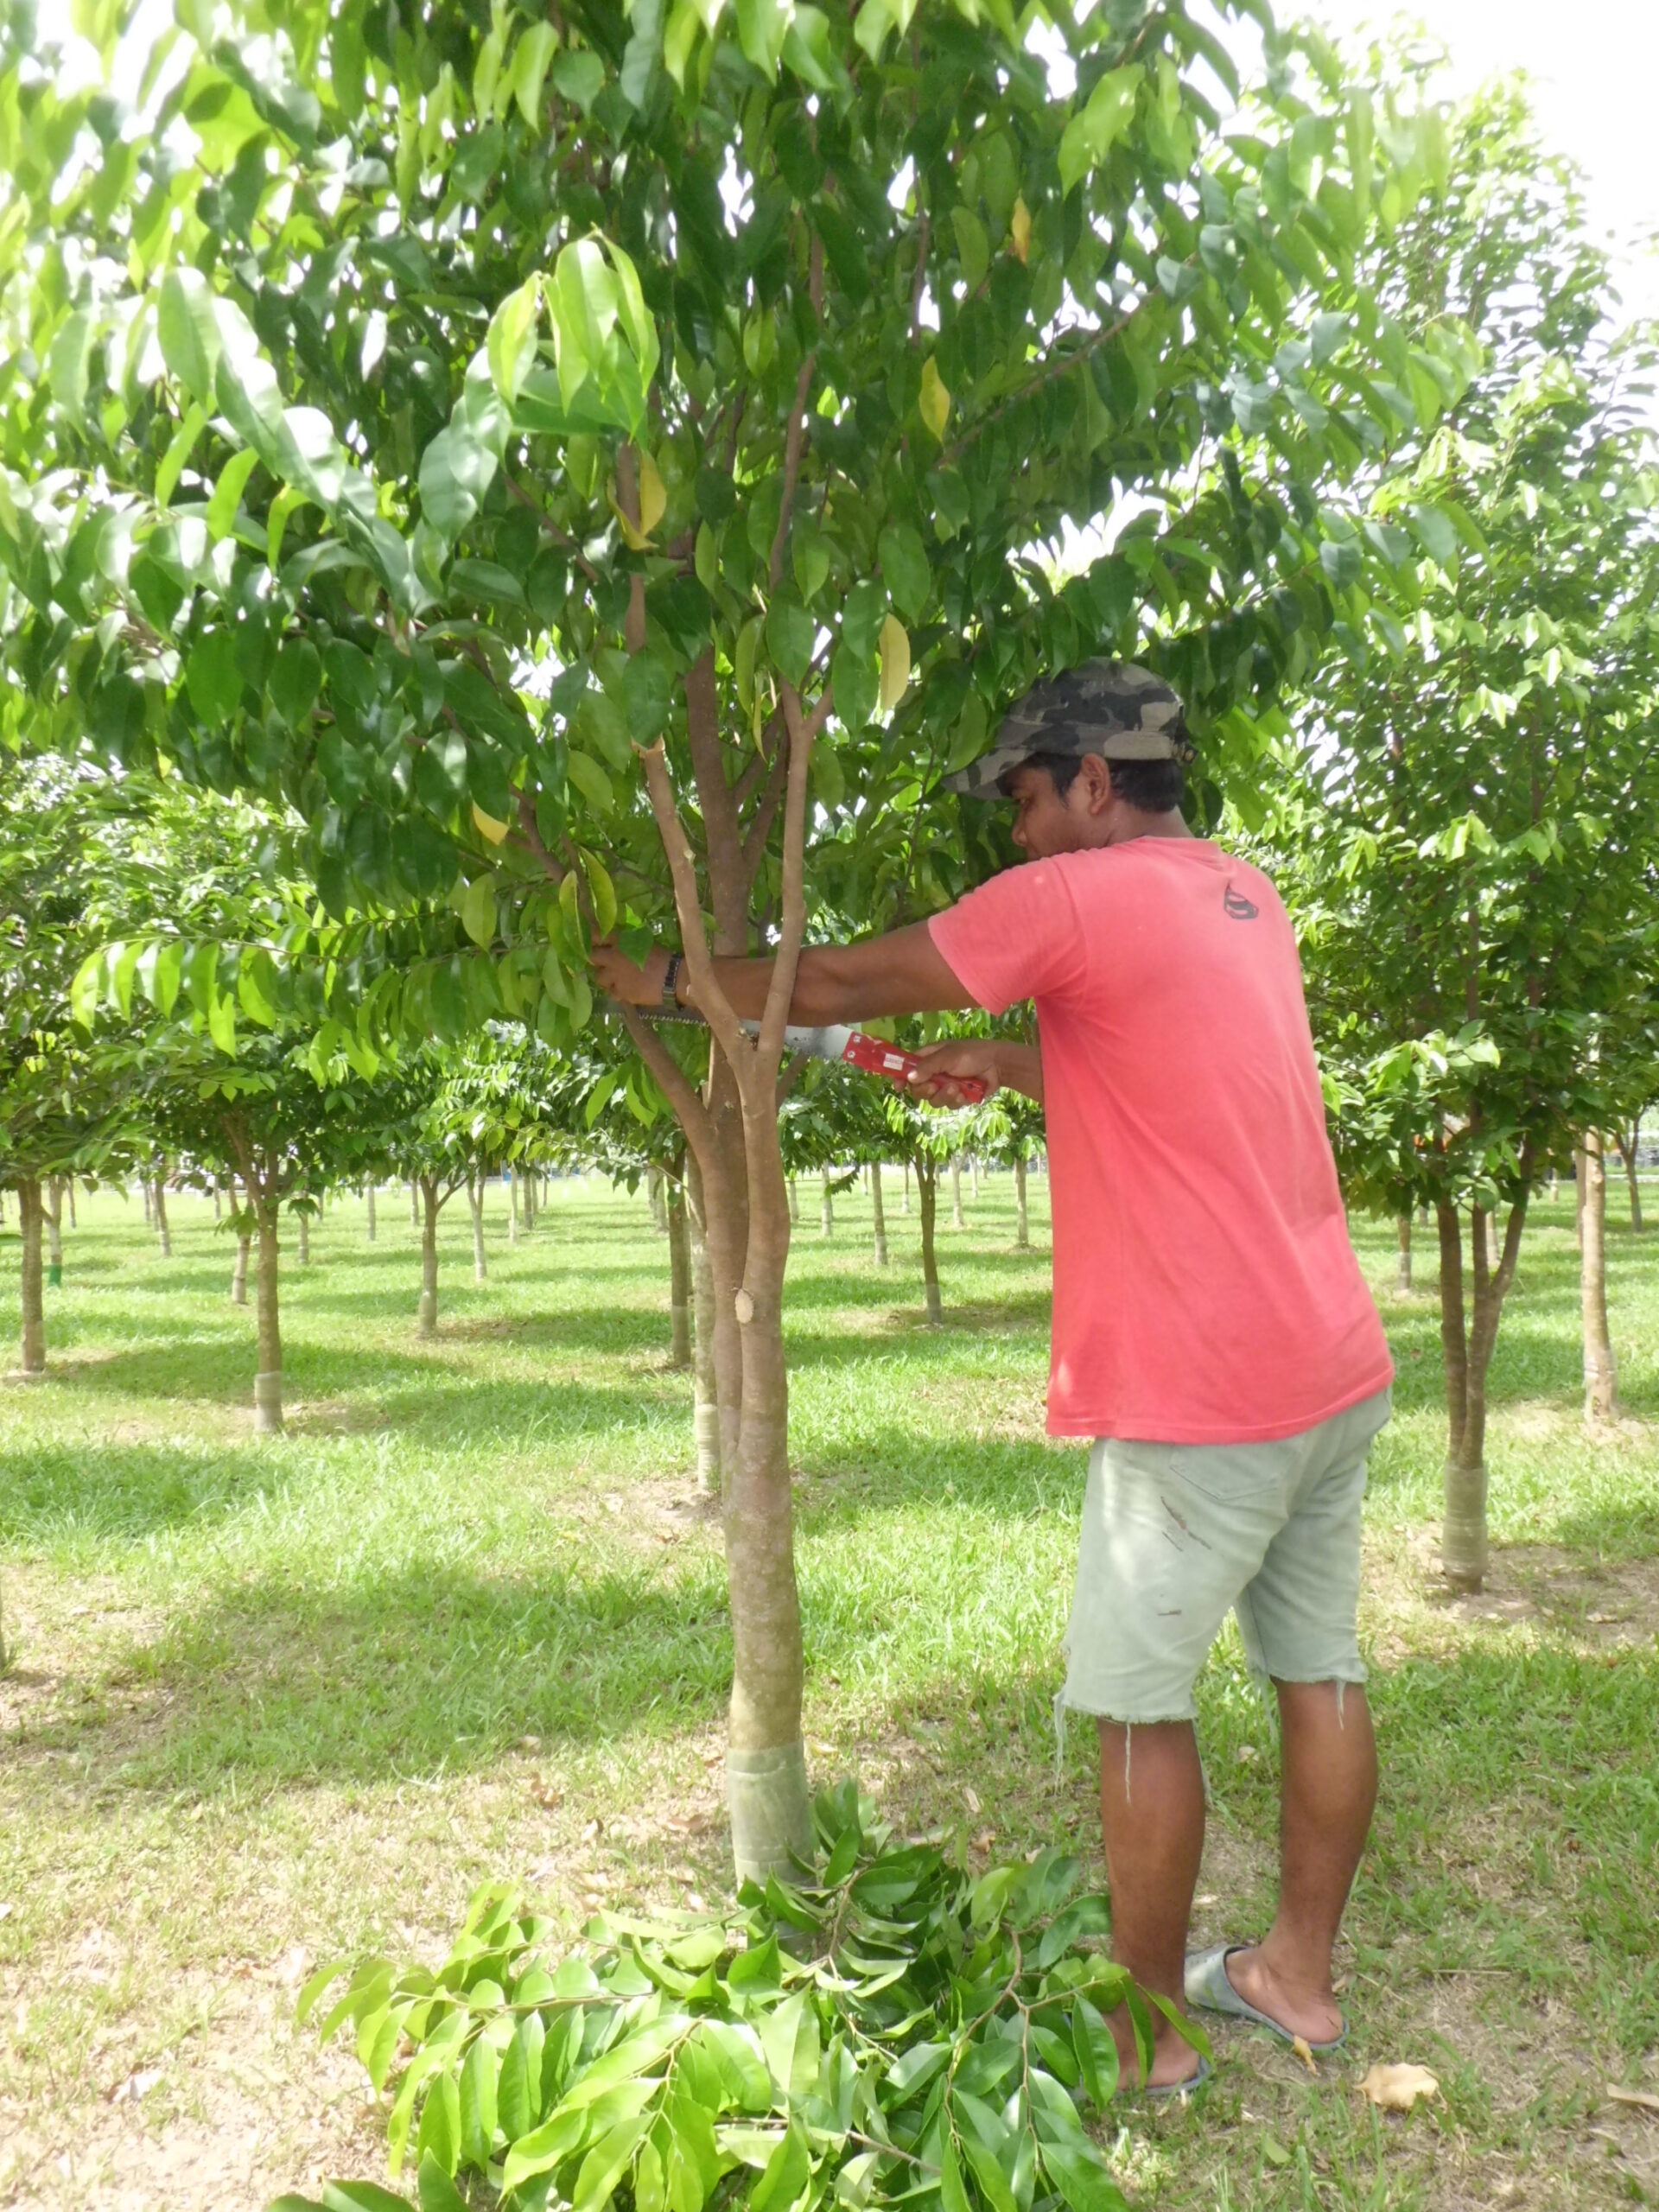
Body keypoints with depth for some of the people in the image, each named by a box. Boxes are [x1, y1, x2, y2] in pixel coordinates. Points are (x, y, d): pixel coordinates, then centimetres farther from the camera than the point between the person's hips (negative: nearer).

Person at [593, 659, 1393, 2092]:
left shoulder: (1078, 899, -12)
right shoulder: (1245, 898, 13)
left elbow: (841, 983, -5)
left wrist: (672, 981, 8)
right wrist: (1008, 1065, 18)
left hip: (1204, 1395, -9)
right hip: (1335, 1368, 9)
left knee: (1142, 1703, 5)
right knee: (1321, 1673, 16)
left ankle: (1145, 2029, 19)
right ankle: (1299, 1971, 31)